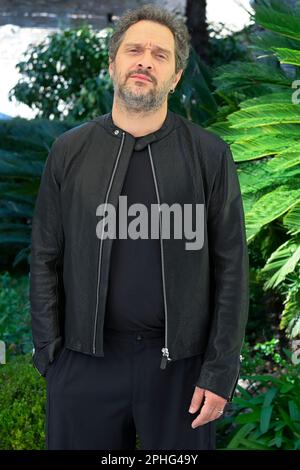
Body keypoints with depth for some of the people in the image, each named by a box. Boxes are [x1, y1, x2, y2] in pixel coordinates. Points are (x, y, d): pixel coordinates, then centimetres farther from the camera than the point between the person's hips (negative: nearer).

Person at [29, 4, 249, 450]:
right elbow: (46, 260, 5)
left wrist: (220, 372, -7)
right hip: (84, 362, 1)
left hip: (180, 363, -1)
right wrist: (49, 354, 0)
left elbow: (230, 268, -3)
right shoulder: (69, 152, 3)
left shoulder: (209, 154, -2)